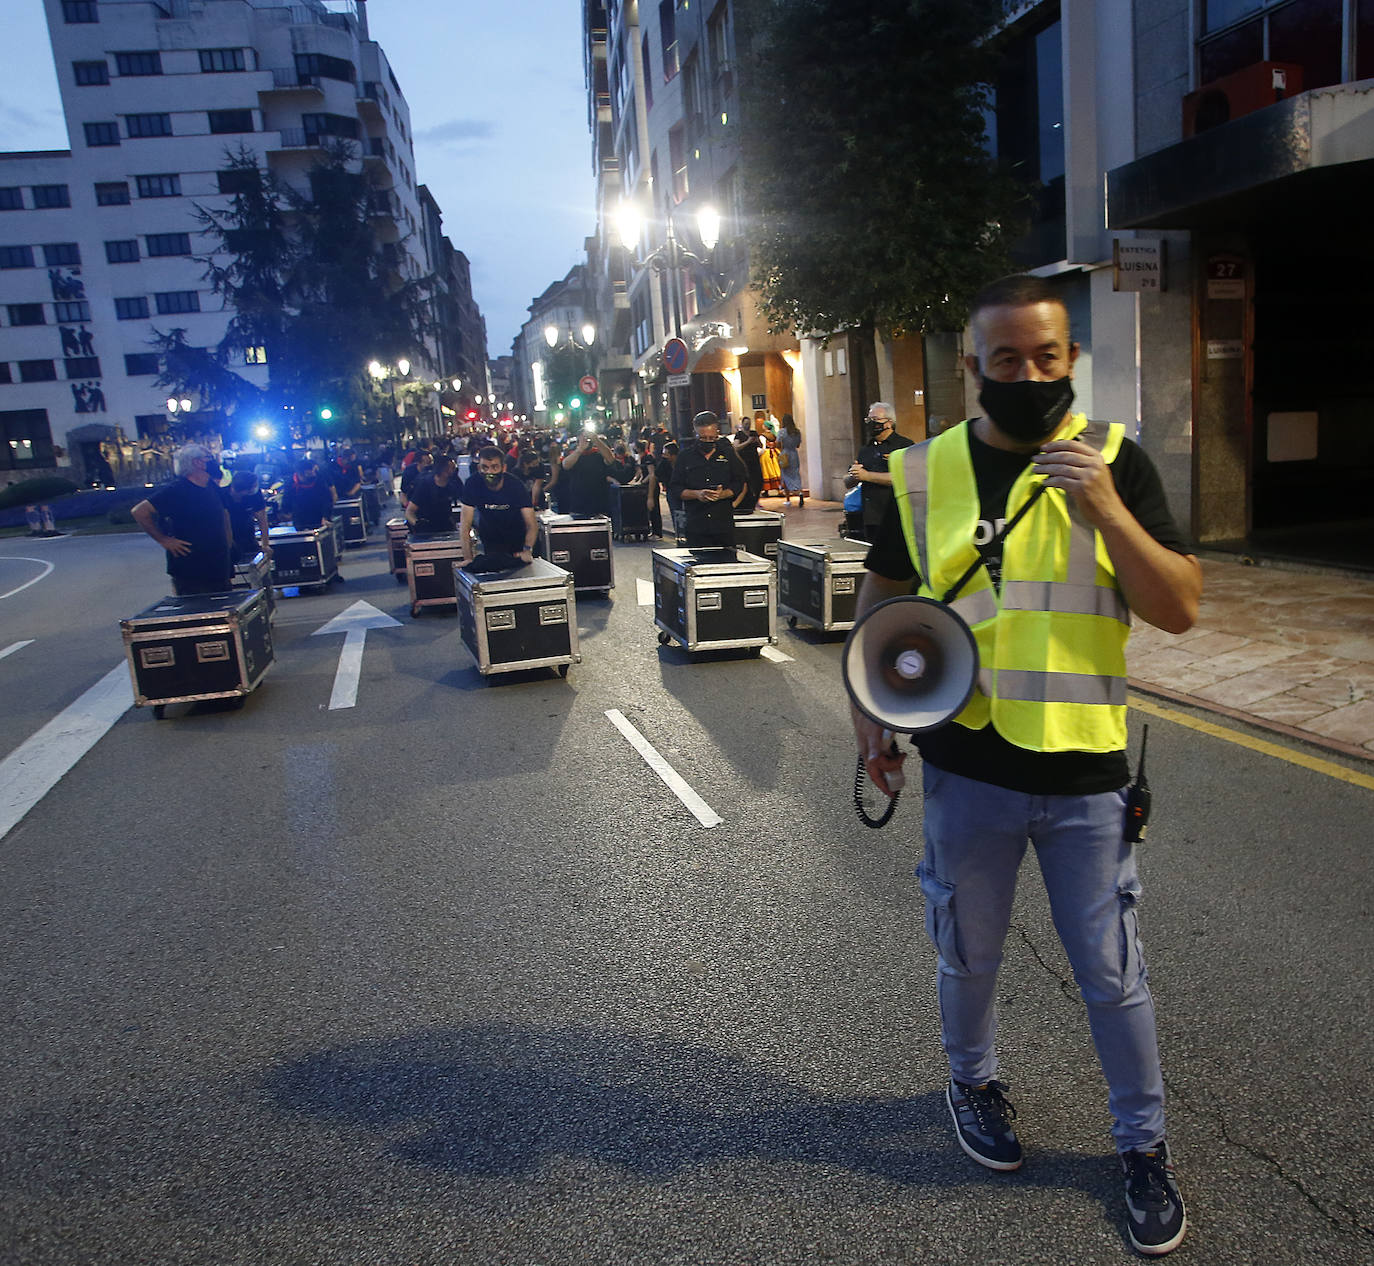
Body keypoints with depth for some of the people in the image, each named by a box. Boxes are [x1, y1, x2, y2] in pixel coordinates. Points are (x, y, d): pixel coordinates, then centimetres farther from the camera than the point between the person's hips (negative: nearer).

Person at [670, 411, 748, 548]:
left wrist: (723, 494, -12)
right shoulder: (685, 456, 7)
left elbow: (742, 483, 8)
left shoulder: (728, 453, 9)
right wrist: (697, 494, -15)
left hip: (724, 523, 0)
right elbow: (676, 488, 4)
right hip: (695, 525, 0)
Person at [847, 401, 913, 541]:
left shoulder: (904, 445, -1)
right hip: (869, 519, 6)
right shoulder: (865, 450, 20)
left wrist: (866, 475, -10)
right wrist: (854, 476, -4)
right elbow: (848, 484, 21)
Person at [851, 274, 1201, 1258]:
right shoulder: (927, 472, -3)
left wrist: (1105, 511, -24)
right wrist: (872, 715, 2)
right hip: (967, 772, 1)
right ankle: (973, 1080, 49)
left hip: (1086, 776, -1)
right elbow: (882, 597, 8)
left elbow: (1180, 608, -10)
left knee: (1113, 974, 13)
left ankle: (1144, 1143, 38)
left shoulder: (1114, 460, -5)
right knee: (968, 956, 20)